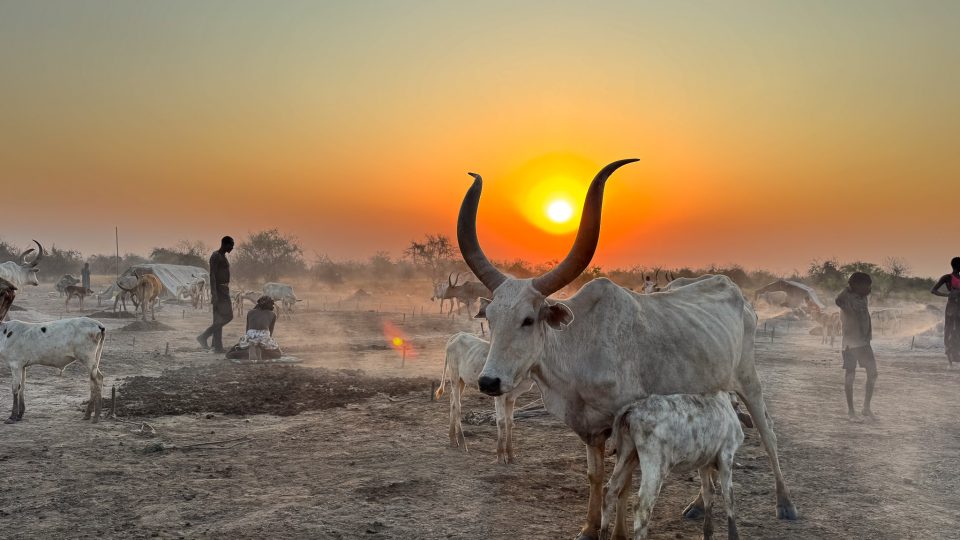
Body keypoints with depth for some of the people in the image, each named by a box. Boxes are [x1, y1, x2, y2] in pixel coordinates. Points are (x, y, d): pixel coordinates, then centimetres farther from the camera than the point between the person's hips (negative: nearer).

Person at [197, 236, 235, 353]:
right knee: (227, 316, -13)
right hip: (219, 289, -10)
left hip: (224, 290, 10)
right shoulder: (215, 256, -12)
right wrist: (214, 294, -25)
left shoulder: (223, 257, 17)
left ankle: (218, 346, 9)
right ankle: (203, 337, -11)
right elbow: (212, 275, -19)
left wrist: (227, 292, 23)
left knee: (219, 319, 8)